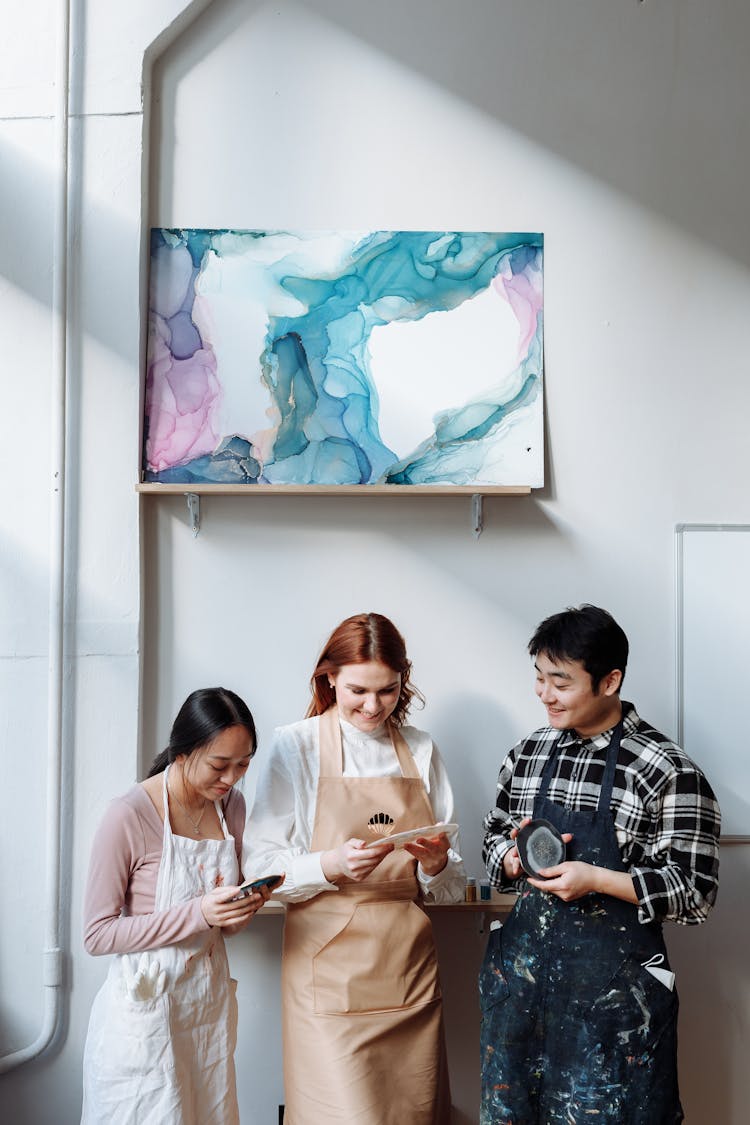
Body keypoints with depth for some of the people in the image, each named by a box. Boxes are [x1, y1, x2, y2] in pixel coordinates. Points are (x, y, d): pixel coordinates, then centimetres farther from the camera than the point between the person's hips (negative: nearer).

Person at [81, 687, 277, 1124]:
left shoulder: (232, 803, 3)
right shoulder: (129, 816, -18)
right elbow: (98, 934, -16)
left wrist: (246, 905, -9)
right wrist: (198, 913, -24)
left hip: (210, 1002, 6)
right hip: (146, 1006, -6)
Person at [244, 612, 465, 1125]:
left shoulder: (421, 751, 10)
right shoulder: (296, 746, 0)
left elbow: (452, 888, 11)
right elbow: (262, 867, -5)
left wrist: (437, 865, -10)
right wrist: (330, 866, -20)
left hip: (409, 965, 4)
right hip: (330, 966, -3)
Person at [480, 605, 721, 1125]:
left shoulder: (669, 770, -12)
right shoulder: (528, 753, 5)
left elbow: (696, 892, -11)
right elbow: (495, 834, 17)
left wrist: (596, 879, -21)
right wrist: (513, 855, -6)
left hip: (612, 981, -5)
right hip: (522, 961, 5)